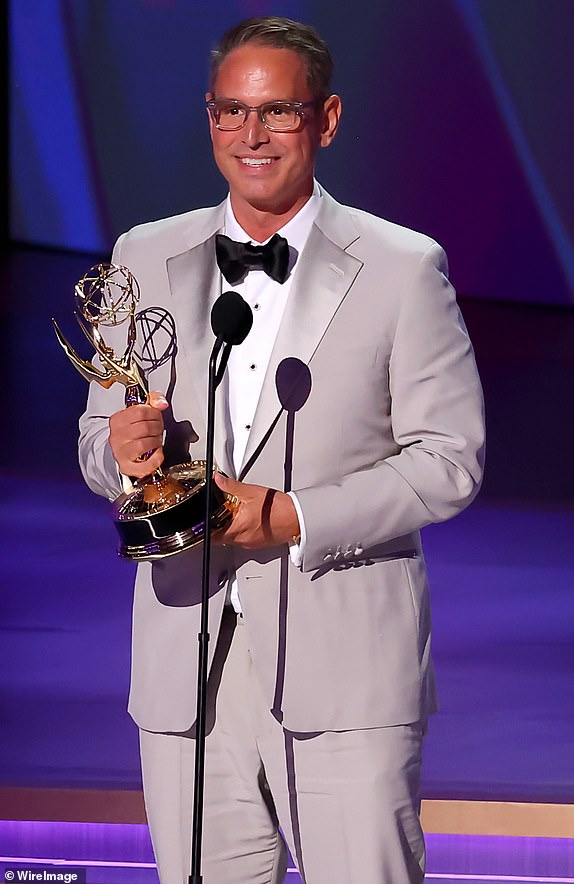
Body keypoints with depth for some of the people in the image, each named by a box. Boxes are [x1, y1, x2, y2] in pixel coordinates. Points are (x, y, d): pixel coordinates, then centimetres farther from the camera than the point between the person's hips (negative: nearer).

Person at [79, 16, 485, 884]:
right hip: (188, 671, 3)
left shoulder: (405, 267, 0)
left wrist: (295, 518, -15)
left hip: (345, 678, -3)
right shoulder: (146, 259, 12)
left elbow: (449, 459, -3)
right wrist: (124, 452, -10)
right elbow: (100, 438, 15)